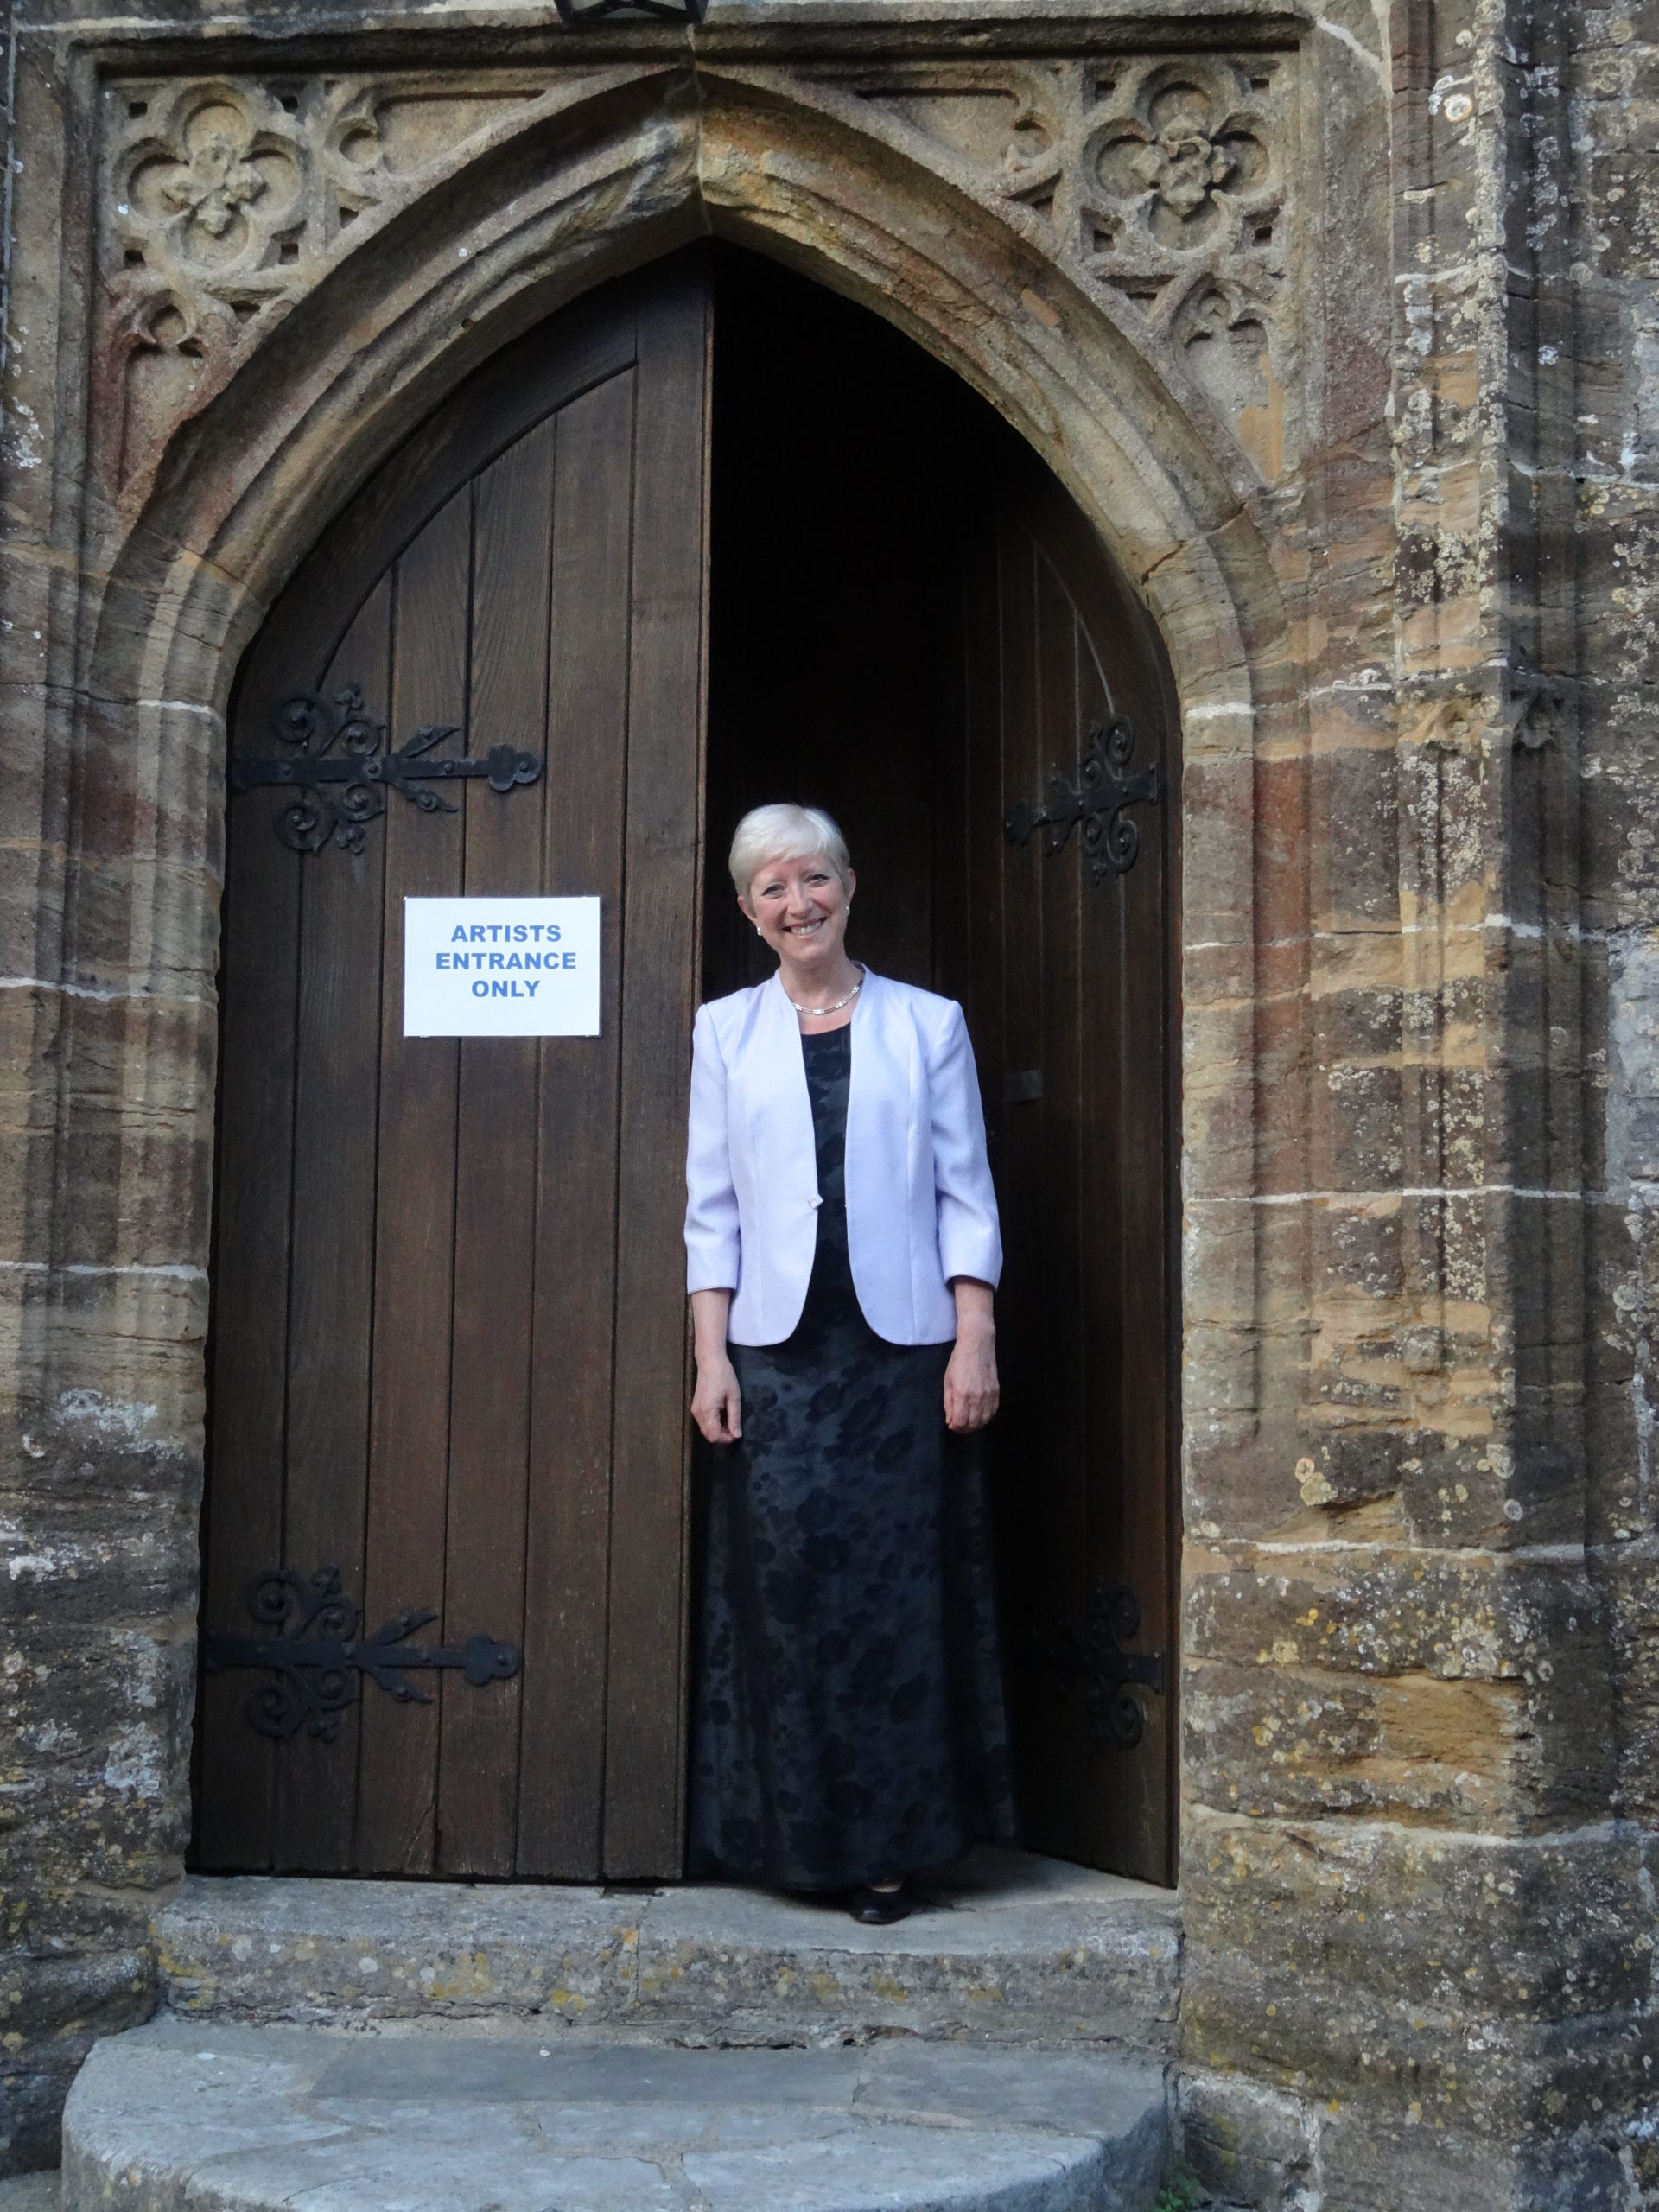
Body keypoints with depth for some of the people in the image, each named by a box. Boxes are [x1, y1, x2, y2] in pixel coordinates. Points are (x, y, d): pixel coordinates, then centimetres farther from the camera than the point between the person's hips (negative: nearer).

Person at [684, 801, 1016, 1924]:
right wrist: (711, 1357, -3)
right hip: (777, 1348, 1)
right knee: (785, 1581, 0)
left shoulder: (927, 1024, 8)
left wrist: (976, 1341, -4)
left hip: (901, 1345, 0)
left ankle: (891, 1841, 11)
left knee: (897, 1587, 1)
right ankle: (794, 1834, 13)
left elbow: (967, 1195, 5)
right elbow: (710, 1209, 6)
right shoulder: (724, 1032, 9)